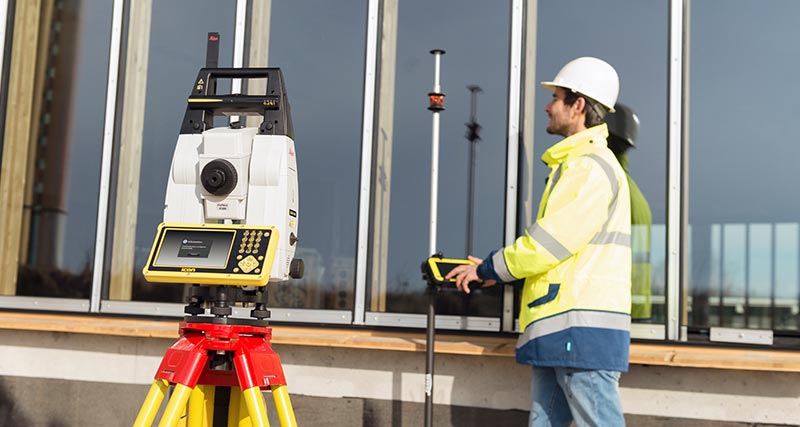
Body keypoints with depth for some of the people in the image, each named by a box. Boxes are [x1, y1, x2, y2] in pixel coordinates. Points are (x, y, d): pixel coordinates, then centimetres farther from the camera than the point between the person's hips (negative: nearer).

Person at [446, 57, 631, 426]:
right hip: (557, 327, 11)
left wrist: (488, 269, -5)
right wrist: (497, 270, 13)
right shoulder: (575, 164, 22)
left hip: (584, 327, -11)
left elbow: (550, 242, -18)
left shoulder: (592, 167, -12)